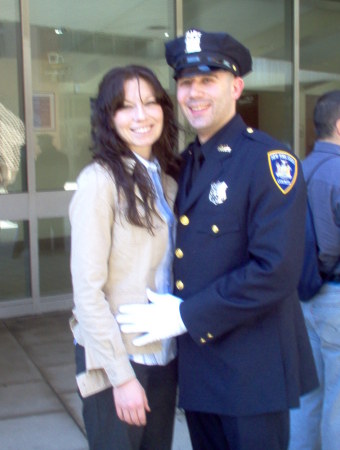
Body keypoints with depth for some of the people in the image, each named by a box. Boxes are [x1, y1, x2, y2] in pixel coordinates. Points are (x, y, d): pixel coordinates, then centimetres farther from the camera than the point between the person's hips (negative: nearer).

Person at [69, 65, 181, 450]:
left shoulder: (166, 180, 7)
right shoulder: (99, 180, -14)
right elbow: (87, 289, -16)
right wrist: (121, 374, -16)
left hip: (164, 352, 6)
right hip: (115, 357, -6)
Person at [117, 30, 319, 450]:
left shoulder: (269, 159, -14)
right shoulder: (185, 163, 9)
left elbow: (277, 271, -22)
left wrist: (186, 316, -18)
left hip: (252, 370, -7)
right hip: (196, 364, 7)